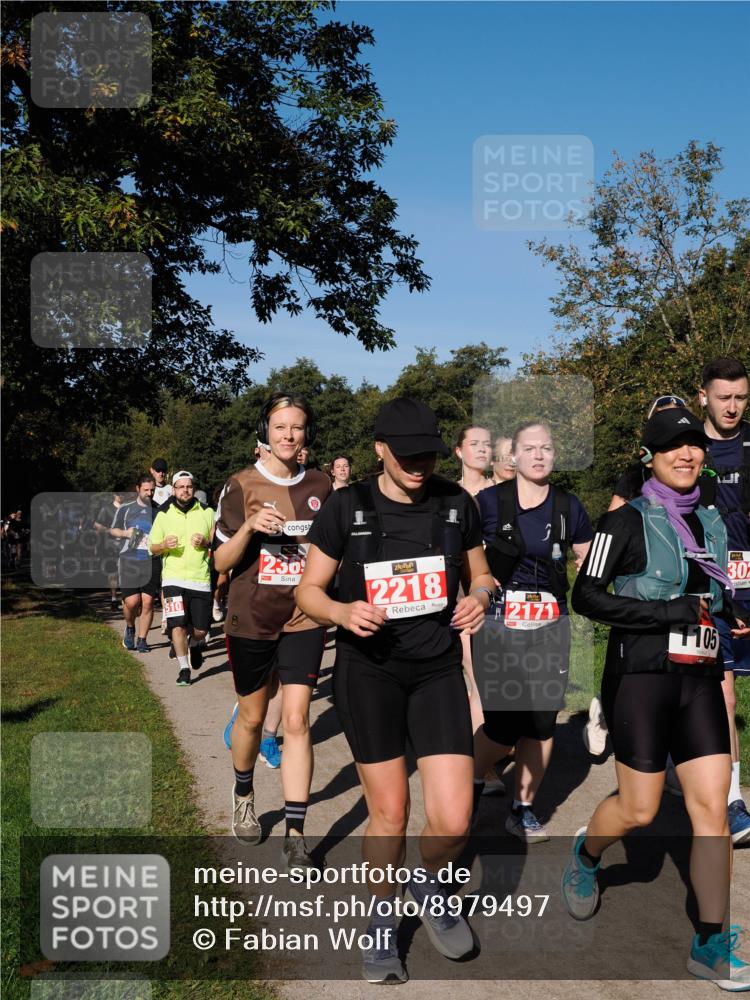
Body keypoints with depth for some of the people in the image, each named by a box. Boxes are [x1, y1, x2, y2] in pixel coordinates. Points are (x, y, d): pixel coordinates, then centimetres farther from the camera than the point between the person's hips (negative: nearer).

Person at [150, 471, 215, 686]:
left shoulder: (206, 512, 6)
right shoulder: (163, 515, 6)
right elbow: (153, 548, 10)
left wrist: (205, 543, -11)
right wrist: (165, 545, -12)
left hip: (200, 579, 1)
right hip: (173, 578, 0)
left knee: (201, 629, 3)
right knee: (177, 625, -11)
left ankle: (195, 644, 38)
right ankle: (184, 669, 2)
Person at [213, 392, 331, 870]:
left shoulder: (321, 486, 3)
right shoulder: (242, 486, -5)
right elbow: (222, 562, -6)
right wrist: (250, 526, -22)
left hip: (303, 619, 1)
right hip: (252, 619, -1)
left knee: (297, 719, -8)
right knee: (252, 717, 14)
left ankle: (296, 835, -2)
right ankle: (244, 794, 42)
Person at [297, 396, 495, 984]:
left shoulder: (456, 503, 0)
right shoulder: (347, 508, -6)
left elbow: (480, 573, 13)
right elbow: (309, 591, 0)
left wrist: (478, 598, -10)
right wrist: (344, 612, -21)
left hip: (438, 670, 2)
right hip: (369, 671, -1)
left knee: (453, 821, -7)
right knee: (389, 813, 6)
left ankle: (430, 886, 29)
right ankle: (382, 924, 33)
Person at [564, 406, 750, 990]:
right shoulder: (629, 520, -7)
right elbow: (586, 596, -12)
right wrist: (672, 612, -18)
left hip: (700, 679, 5)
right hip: (642, 676, -5)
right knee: (639, 809, 2)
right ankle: (585, 856, 34)